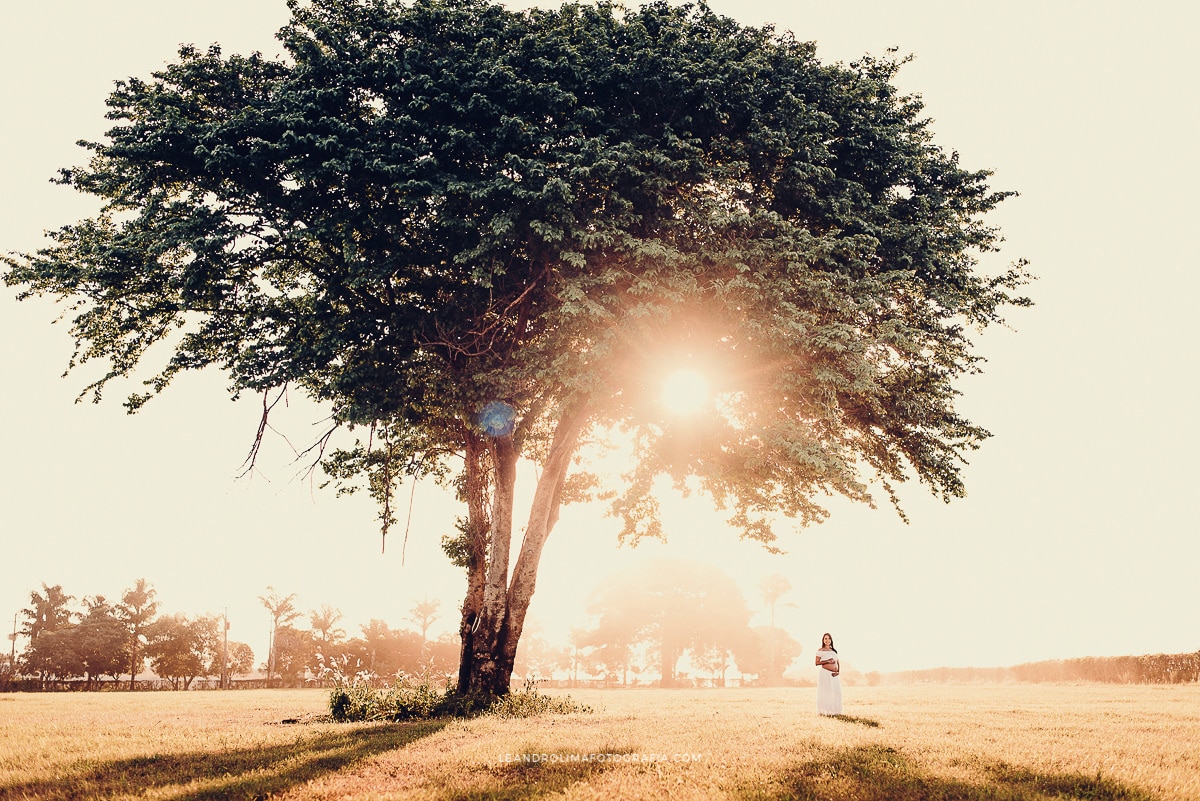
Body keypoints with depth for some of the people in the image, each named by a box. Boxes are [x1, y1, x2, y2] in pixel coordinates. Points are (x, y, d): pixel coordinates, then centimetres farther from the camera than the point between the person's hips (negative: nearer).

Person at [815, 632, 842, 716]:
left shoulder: (834, 651, 19)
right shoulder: (820, 650, 2)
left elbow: (838, 663, 17)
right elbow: (817, 663, -4)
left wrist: (838, 671, -1)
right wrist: (827, 661, -16)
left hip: (834, 674, 5)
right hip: (825, 673, -5)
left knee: (836, 692, 1)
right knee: (825, 692, -7)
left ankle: (834, 711, 10)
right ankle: (824, 711, -1)